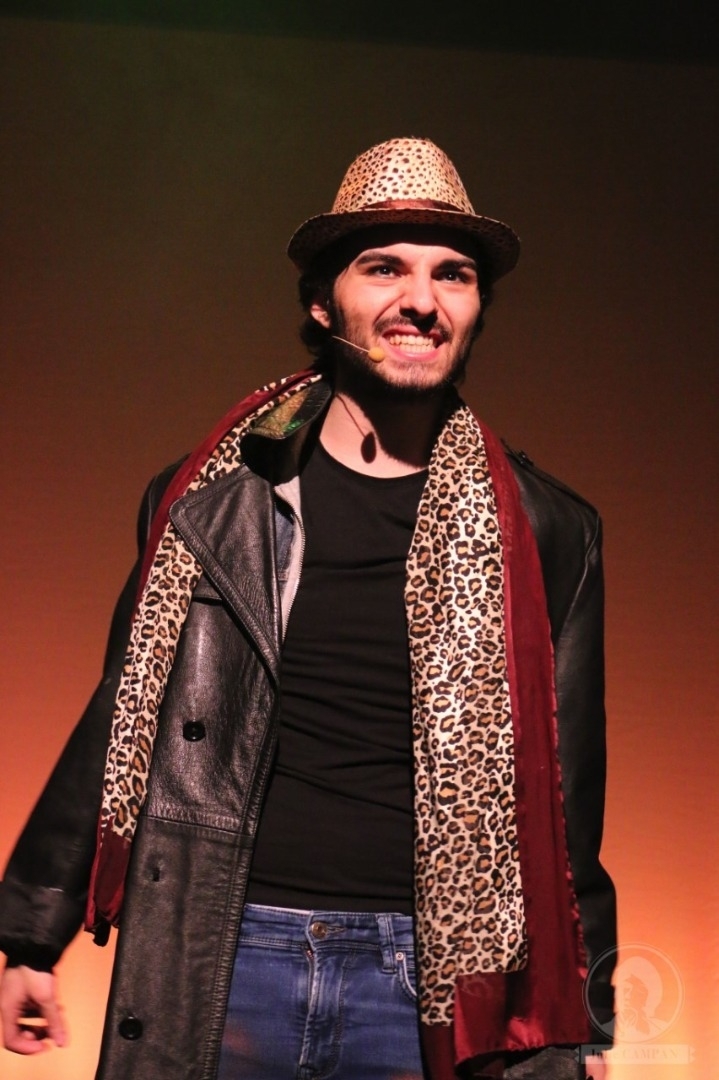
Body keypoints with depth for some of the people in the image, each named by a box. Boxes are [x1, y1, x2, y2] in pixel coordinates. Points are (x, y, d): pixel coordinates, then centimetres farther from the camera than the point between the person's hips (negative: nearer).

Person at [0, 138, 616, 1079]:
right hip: (214, 970, 1)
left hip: (425, 986, 0)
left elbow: (564, 791, 5)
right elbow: (123, 723, 10)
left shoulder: (546, 534, 2)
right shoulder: (205, 501, 3)